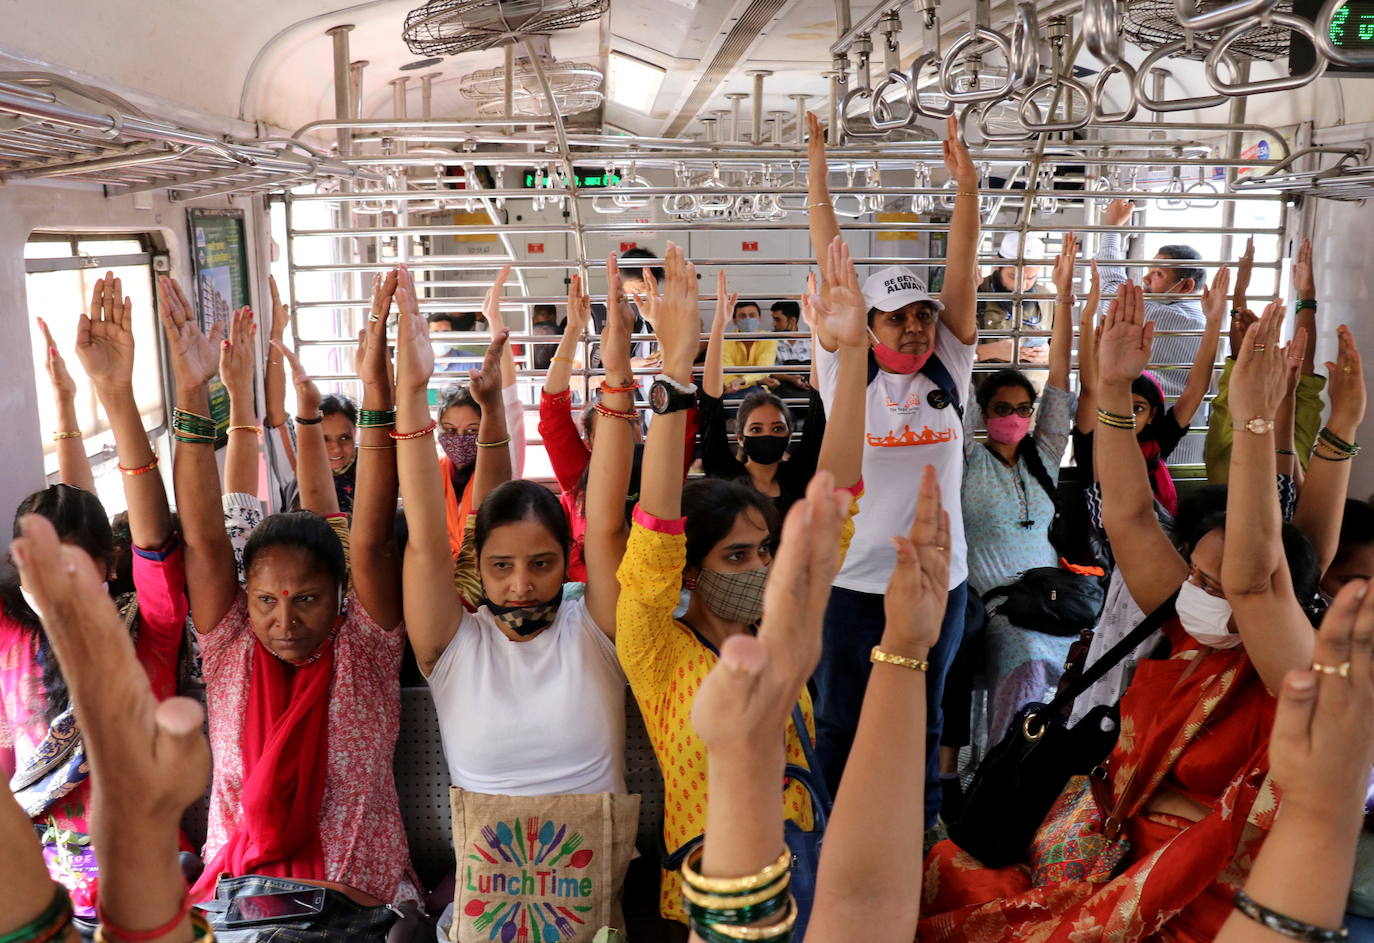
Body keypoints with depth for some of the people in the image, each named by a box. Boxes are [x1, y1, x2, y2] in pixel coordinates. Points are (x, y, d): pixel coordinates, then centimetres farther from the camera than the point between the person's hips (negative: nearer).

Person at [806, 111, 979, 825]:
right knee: (839, 727, 12)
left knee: (922, 727, 17)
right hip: (853, 580, -2)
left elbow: (961, 275, -4)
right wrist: (818, 184, -10)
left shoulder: (949, 371, 2)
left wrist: (967, 188, -10)